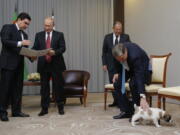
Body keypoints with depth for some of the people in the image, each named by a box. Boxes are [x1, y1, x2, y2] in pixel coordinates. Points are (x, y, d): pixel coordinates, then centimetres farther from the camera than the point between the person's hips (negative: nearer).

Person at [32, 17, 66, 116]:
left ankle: (60, 107, 15)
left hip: (56, 64, -2)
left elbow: (63, 48, -5)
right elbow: (35, 48, 5)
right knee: (44, 87, 6)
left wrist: (55, 52, -23)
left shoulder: (59, 35, 4)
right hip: (43, 65, 2)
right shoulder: (39, 35, 10)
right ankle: (44, 108, 14)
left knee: (58, 86, 4)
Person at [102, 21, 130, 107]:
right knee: (113, 83, 5)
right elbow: (104, 52, 7)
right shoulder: (107, 37, 5)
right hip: (111, 64, 2)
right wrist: (104, 64, 1)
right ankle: (115, 101, 16)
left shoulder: (126, 37, 0)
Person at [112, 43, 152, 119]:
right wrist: (117, 72, -7)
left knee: (133, 83, -33)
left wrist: (142, 97, -57)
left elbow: (139, 77, -50)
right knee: (117, 83, -11)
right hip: (128, 67, 6)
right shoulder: (117, 52, -26)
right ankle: (126, 111, 0)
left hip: (142, 67, -6)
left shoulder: (135, 56, -44)